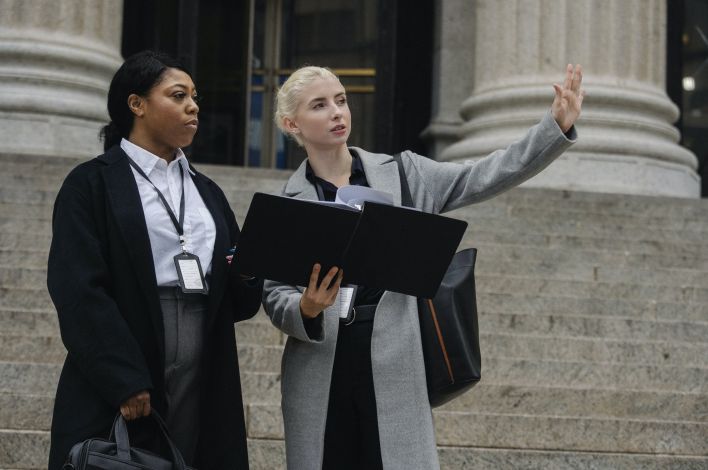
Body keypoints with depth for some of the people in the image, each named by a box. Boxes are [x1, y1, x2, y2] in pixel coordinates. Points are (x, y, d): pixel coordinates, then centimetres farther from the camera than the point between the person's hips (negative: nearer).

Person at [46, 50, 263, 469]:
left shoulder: (207, 192, 19)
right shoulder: (92, 184, 1)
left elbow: (239, 302, 16)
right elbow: (80, 291, -11)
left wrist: (249, 273, -7)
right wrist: (126, 383, -19)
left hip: (204, 388, 5)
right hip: (117, 392, -5)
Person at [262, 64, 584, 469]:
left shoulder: (402, 173, 8)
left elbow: (484, 178, 0)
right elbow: (275, 295, 4)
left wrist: (557, 127, -9)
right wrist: (306, 308, -19)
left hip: (395, 368, 0)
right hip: (322, 372, 0)